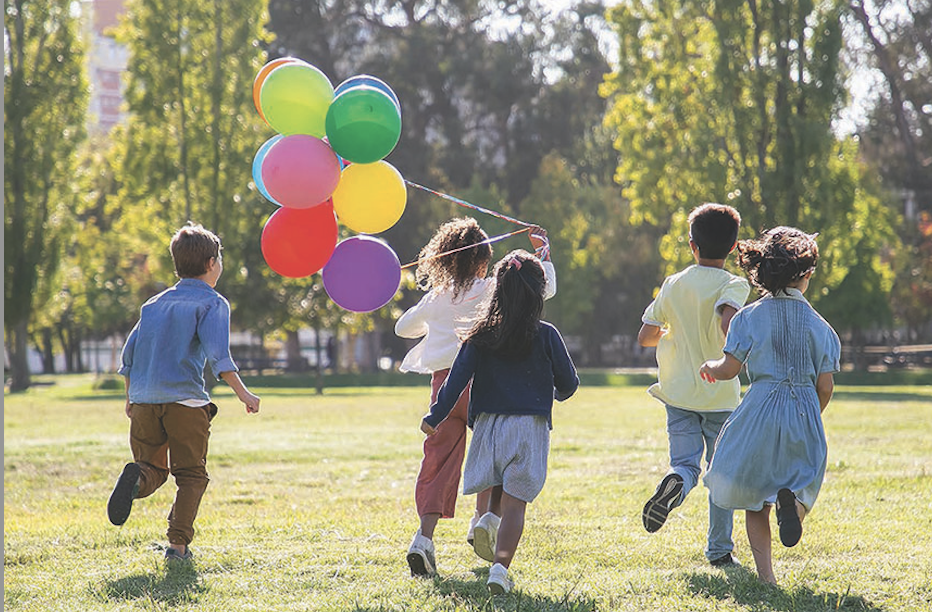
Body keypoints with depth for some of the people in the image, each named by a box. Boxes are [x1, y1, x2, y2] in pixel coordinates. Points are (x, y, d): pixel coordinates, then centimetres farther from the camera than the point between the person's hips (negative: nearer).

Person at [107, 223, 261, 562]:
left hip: (144, 401, 5)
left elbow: (129, 353, 18)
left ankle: (136, 478, -21)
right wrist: (243, 393, -13)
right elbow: (217, 353, -13)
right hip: (185, 400, -4)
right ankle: (178, 543, -6)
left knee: (154, 468, 14)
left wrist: (130, 398, 27)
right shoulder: (213, 303, 2)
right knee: (191, 474, 6)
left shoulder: (155, 304, 19)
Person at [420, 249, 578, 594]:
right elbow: (568, 382, 6)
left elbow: (458, 378, -2)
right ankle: (501, 566, -20)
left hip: (488, 423, 2)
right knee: (514, 501, -5)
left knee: (497, 496, 22)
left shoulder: (482, 336, 2)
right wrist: (557, 394, 29)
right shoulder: (545, 336, -1)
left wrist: (435, 417, 5)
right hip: (529, 425, -2)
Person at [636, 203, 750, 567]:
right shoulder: (734, 285, -7)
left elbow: (644, 337, 7)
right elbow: (728, 321, -29)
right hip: (721, 395, -2)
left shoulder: (674, 285, 4)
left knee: (686, 463, 1)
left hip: (679, 392, 2)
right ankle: (719, 549, 14)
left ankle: (675, 482, -35)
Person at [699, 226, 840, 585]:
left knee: (754, 497, 11)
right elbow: (826, 386, 2)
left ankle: (765, 573, 1)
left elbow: (729, 370, -6)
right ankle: (792, 500, -24)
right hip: (805, 412, 1)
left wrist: (710, 367, 17)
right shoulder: (818, 325, 3)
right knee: (802, 482, 14)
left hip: (761, 411, -1)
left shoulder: (750, 317, -2)